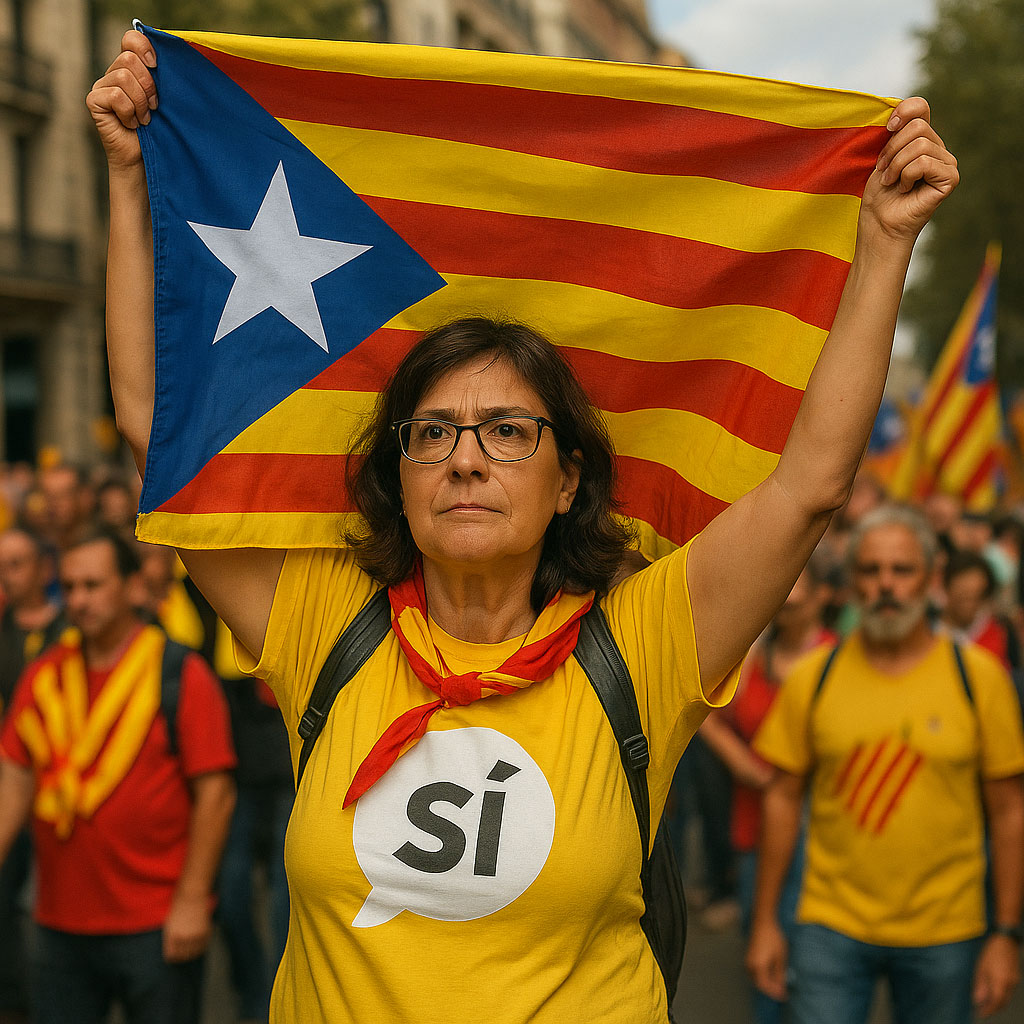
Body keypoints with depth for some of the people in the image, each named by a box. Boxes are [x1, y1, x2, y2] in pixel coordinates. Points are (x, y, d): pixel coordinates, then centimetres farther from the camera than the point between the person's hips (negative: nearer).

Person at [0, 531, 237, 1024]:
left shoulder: (181, 675, -7)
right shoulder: (42, 677, 8)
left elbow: (215, 793, -9)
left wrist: (192, 901, -12)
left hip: (157, 927, -4)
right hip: (61, 923, 4)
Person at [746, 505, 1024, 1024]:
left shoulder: (979, 678, -3)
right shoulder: (812, 678, -1)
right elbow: (782, 798, 4)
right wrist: (764, 922, 3)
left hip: (945, 935, 0)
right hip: (831, 927, 0)